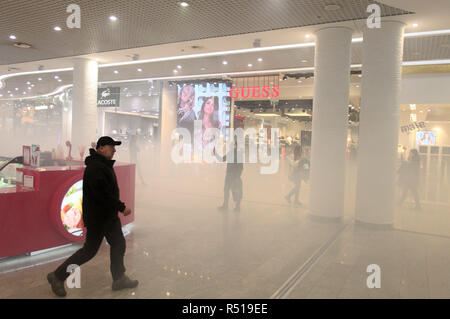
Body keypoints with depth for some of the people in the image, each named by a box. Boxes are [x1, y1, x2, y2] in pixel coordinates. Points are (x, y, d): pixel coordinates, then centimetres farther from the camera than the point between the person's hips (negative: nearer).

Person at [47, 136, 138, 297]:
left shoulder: (104, 165, 11)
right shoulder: (95, 168, -23)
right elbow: (103, 194, -29)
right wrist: (122, 207, -22)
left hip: (109, 215, 10)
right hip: (97, 217, -10)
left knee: (118, 243, 14)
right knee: (89, 250, 2)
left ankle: (119, 279, 26)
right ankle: (57, 276, 19)